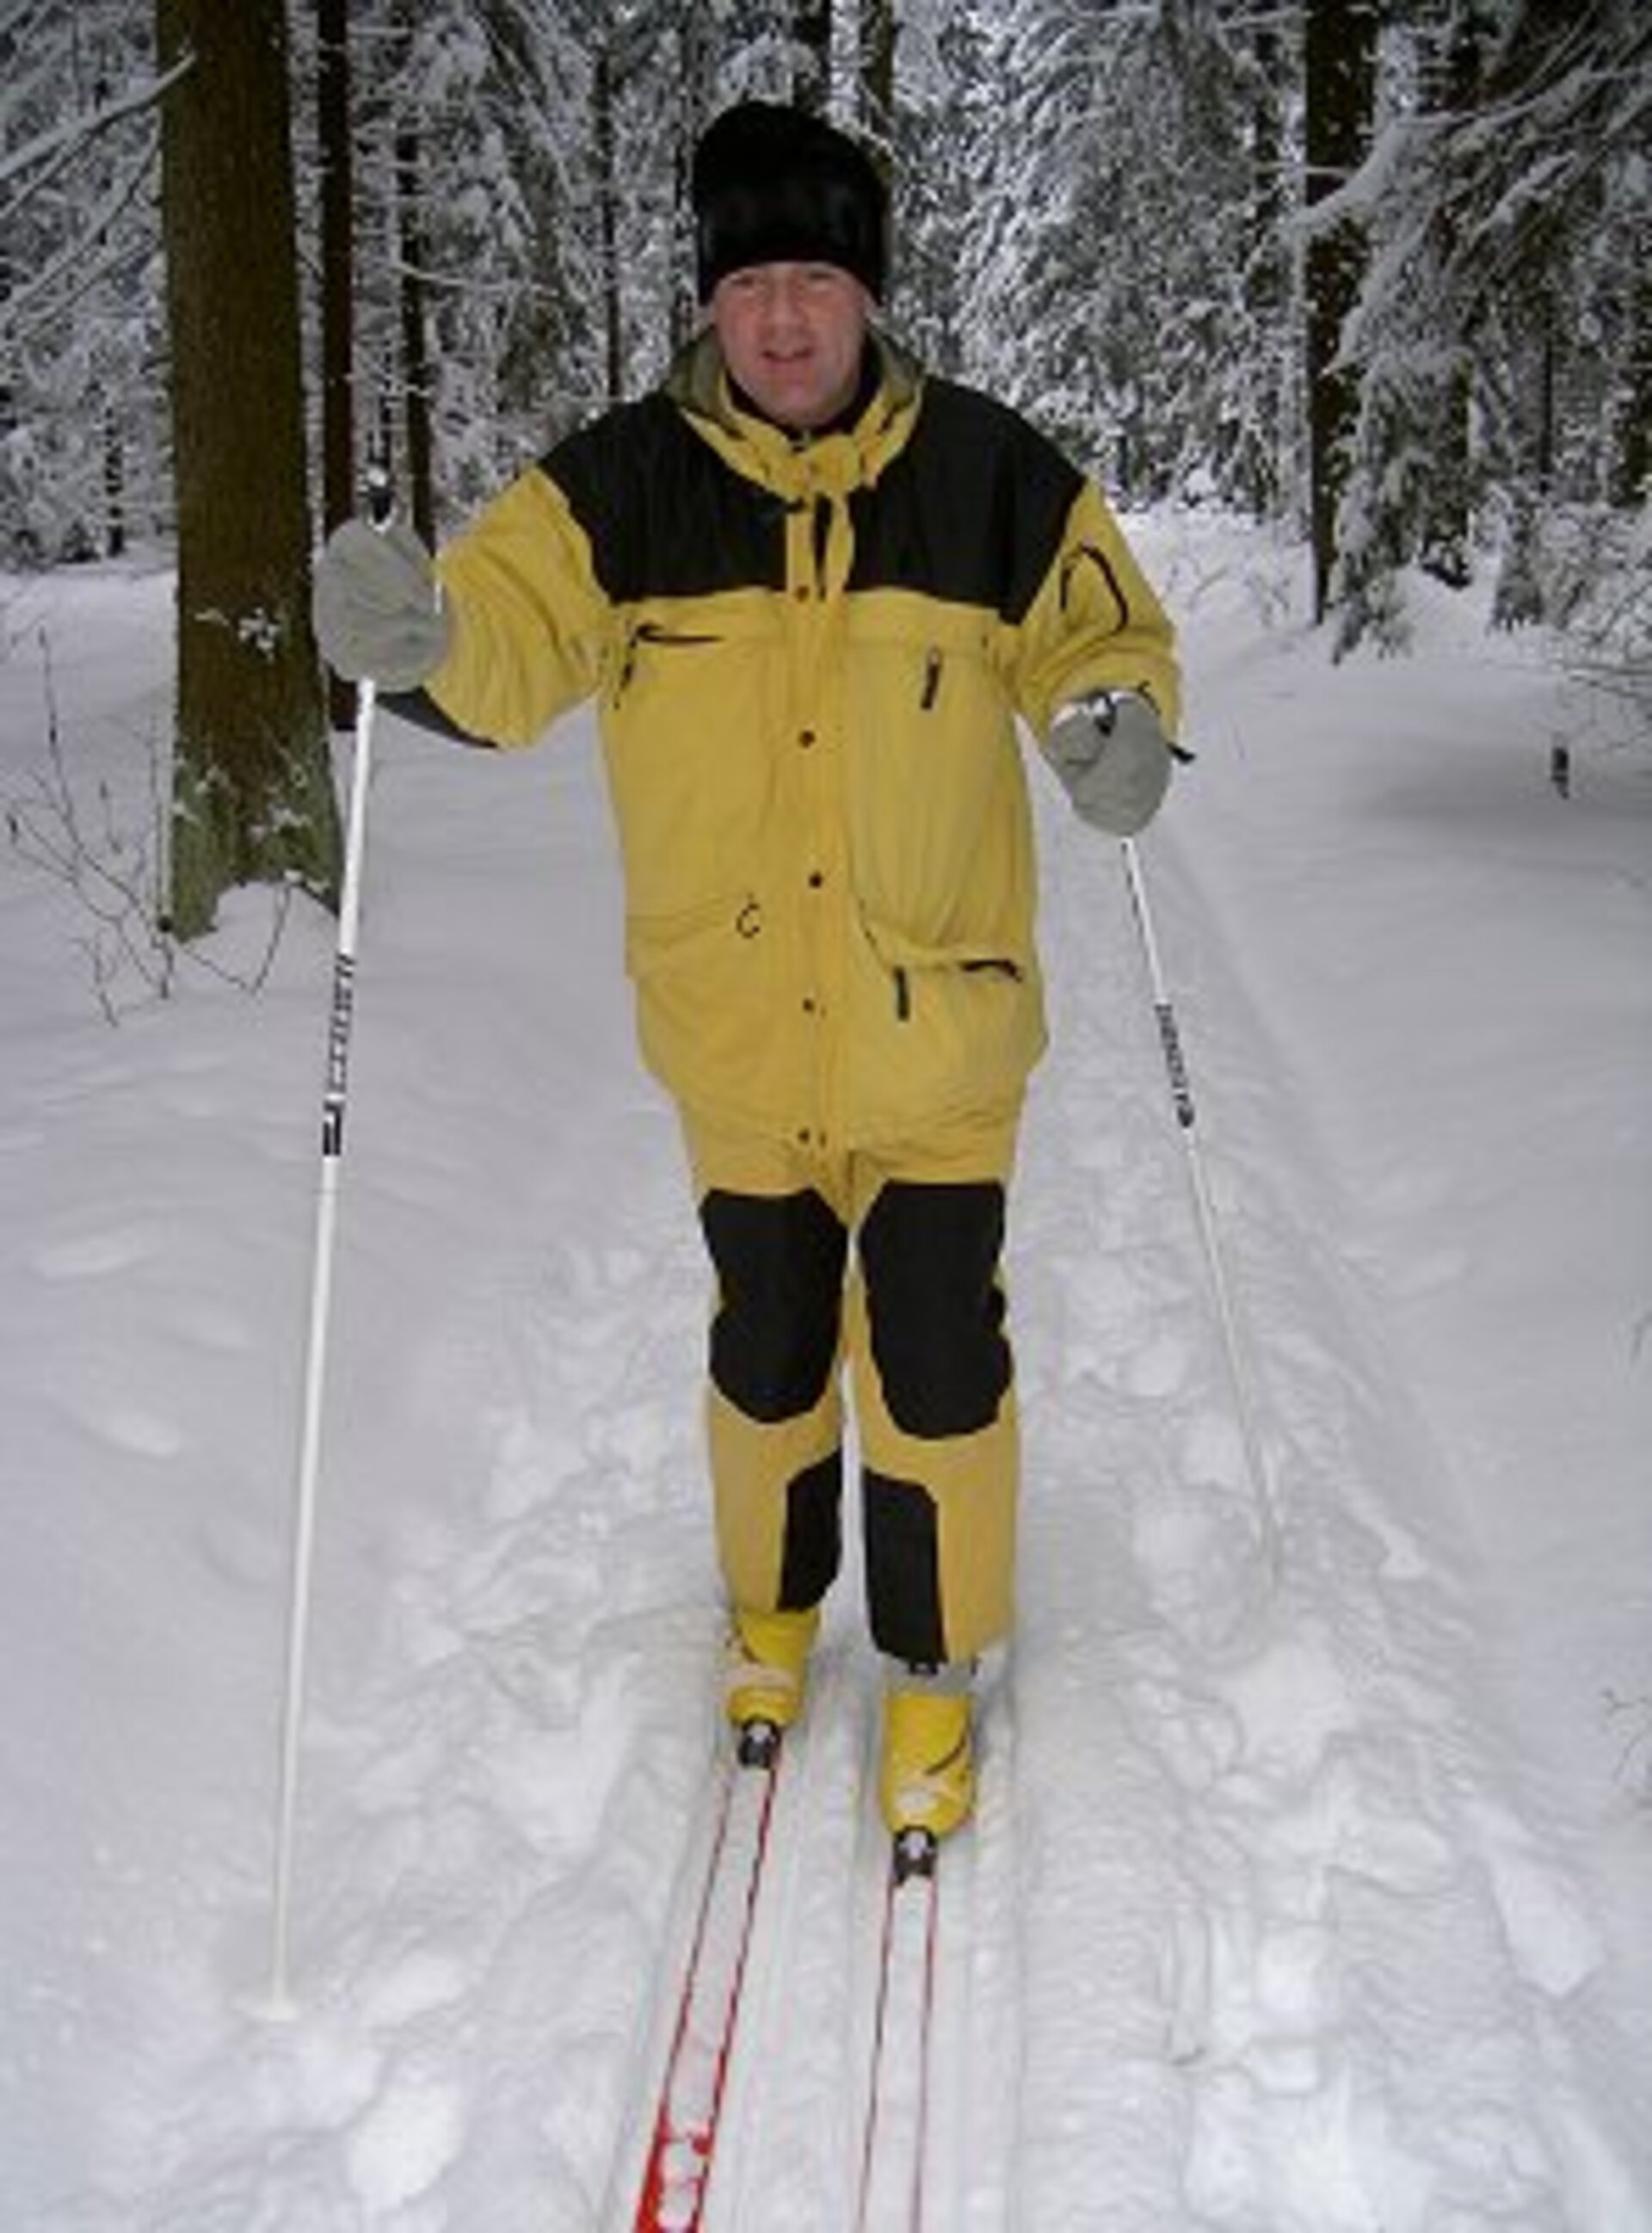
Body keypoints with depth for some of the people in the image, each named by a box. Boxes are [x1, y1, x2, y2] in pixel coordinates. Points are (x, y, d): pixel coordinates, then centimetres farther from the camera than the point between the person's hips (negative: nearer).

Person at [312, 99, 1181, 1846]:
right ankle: (773, 1603, 44)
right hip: (738, 1042, 2)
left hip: (940, 1031, -1)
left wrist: (1117, 722, -16)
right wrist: (422, 632, -37)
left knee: (936, 1360, 5)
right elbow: (514, 626, -14)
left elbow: (1102, 631, 6)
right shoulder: (625, 483, -4)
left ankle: (936, 1662, 28)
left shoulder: (986, 474, -4)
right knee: (765, 1346, 19)